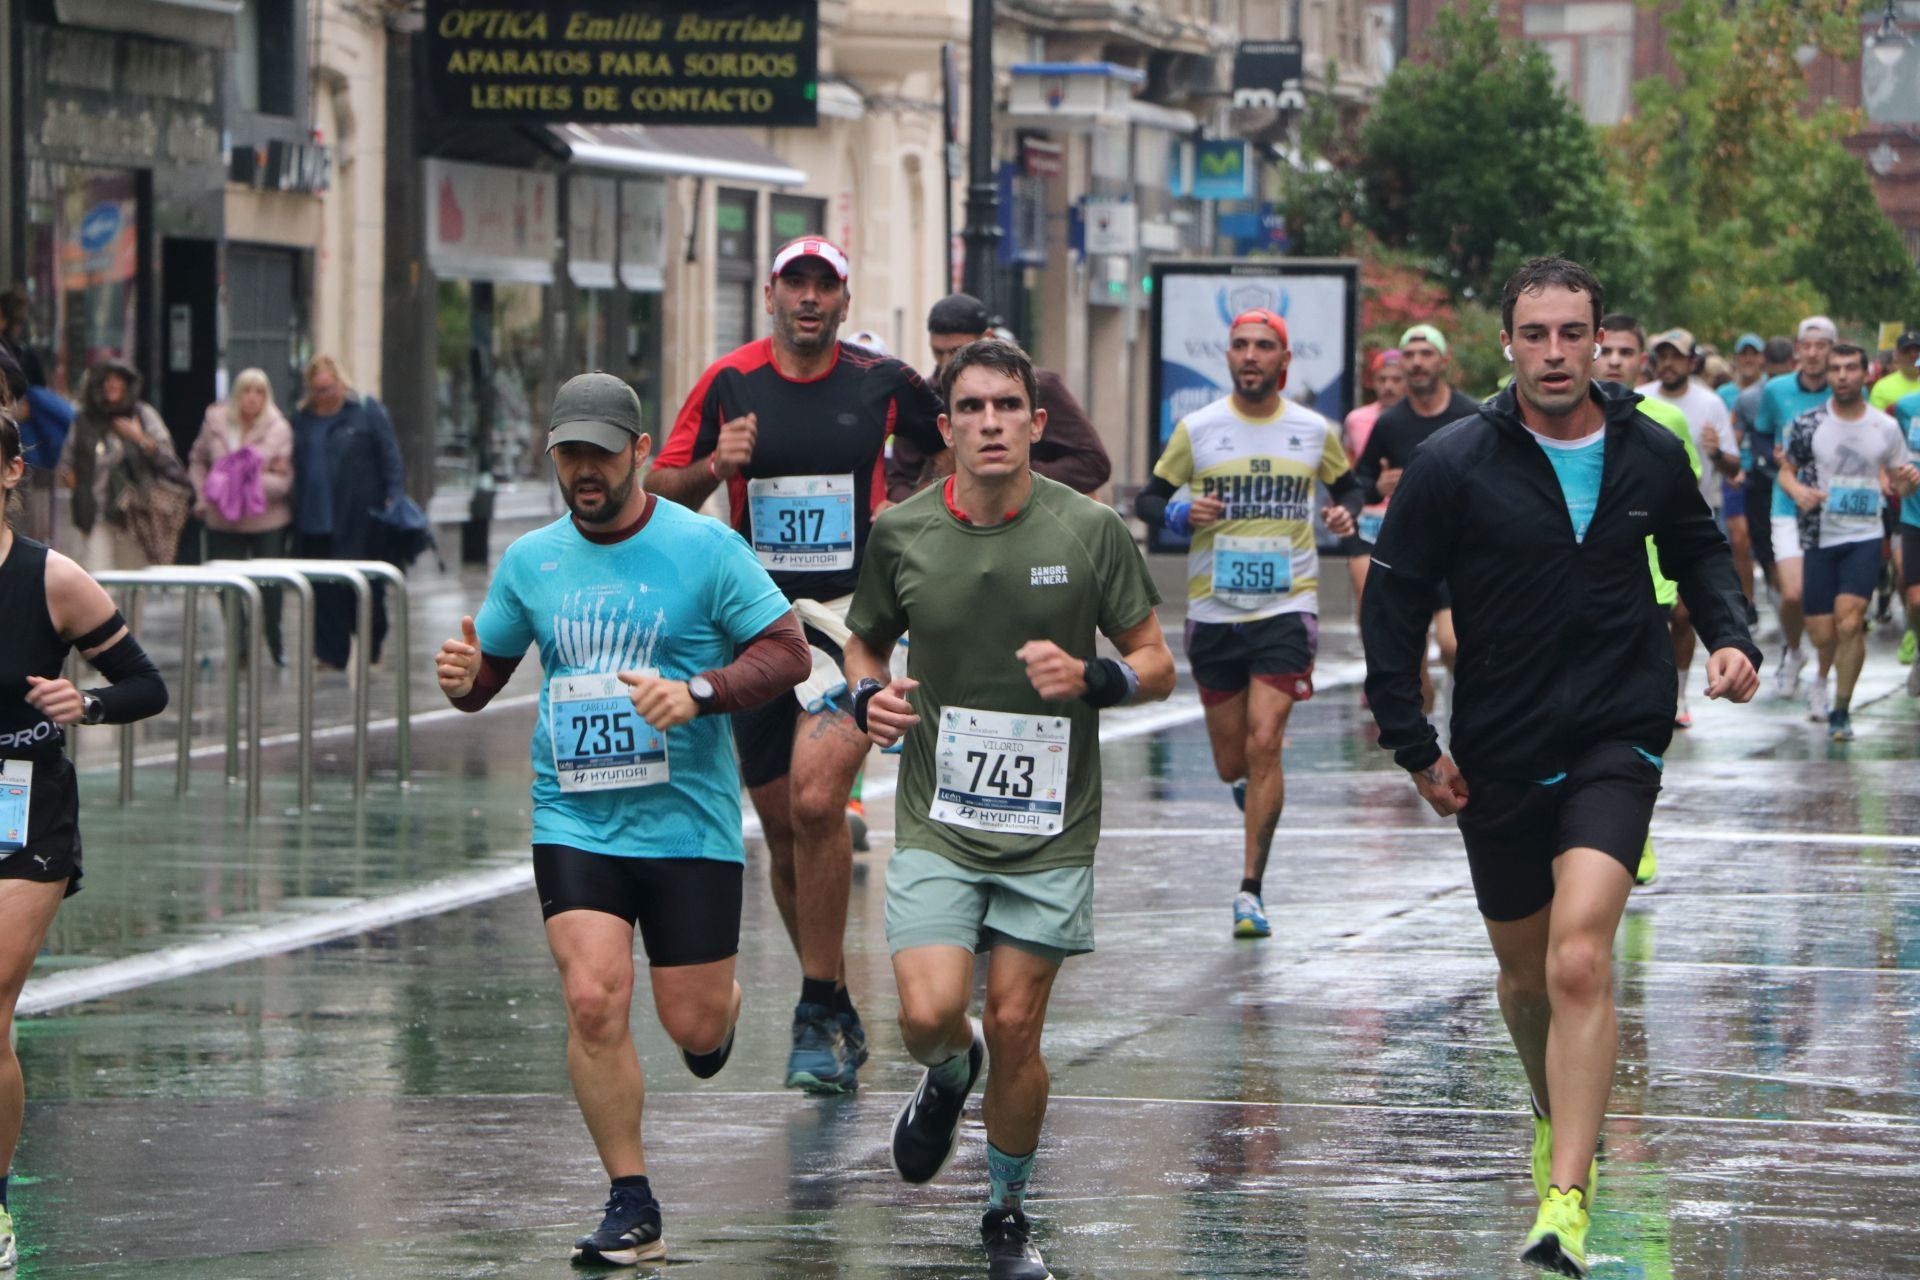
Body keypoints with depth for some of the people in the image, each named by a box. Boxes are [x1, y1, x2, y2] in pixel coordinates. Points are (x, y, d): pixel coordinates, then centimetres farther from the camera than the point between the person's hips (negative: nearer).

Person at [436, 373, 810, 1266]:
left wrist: (698, 692, -21)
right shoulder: (529, 560, 6)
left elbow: (788, 653, -5)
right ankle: (632, 1209, -4)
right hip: (573, 821, 2)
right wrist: (461, 675, -9)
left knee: (692, 1024, 0)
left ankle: (722, 1006, 41)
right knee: (593, 999, -15)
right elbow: (485, 677, 16)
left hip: (687, 820, -2)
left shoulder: (705, 548, -5)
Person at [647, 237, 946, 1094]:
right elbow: (660, 492, 6)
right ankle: (838, 1017, 23)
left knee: (817, 800, -22)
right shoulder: (729, 383, 3)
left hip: (857, 615, -3)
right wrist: (714, 466, -12)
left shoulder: (883, 384, 2)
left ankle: (819, 1014, -14)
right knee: (782, 828, 8)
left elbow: (952, 448, 20)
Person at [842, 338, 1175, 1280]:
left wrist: (1091, 677, -19)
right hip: (937, 823, 0)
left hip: (1050, 831, 0)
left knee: (1015, 1030, 1)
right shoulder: (901, 532, -1)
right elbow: (864, 644, 15)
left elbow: (1156, 665, 2)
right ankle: (950, 1072, 24)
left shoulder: (1091, 531, -5)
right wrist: (869, 695, -7)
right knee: (930, 1015, -14)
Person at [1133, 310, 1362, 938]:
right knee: (1232, 763, 6)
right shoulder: (1196, 430, 1)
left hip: (1286, 608, -1)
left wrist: (1345, 512, -4)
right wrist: (1180, 514, -15)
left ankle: (1250, 890, -11)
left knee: (1263, 745, -16)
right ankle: (1254, 794, 45)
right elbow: (1146, 500, 7)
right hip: (1213, 611, 1)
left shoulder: (1315, 431, 3)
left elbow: (1349, 486, 19)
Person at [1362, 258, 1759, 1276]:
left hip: (1618, 741, -1)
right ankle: (1557, 1114, 46)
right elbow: (1392, 603, -2)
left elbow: (1699, 549, 20)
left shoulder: (1650, 454, 0)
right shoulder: (1453, 466, -8)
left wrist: (1728, 635, 2)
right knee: (1526, 971, 15)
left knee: (1579, 961, -19)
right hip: (1499, 753, 1)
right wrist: (1413, 744, -4)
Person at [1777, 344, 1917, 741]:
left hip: (1864, 537, 0)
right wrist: (1798, 490, -16)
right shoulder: (1808, 424, 0)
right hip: (1819, 539, 0)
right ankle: (1826, 676, 34)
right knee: (1822, 635, -1)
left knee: (1849, 620, -19)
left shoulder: (1885, 428, 3)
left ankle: (1841, 711, -8)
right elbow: (1786, 470, 8)